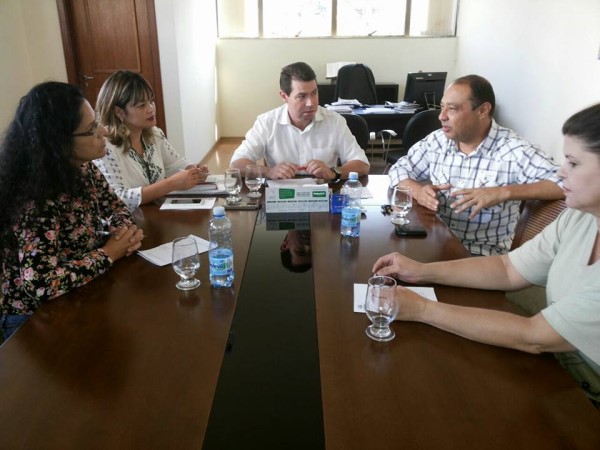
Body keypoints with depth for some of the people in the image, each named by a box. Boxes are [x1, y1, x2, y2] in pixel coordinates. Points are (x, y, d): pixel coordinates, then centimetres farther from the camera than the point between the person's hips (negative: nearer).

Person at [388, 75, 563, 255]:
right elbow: (399, 169, 12)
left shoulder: (512, 149, -11)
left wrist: (503, 192, -28)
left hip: (482, 252, -4)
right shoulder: (437, 141, 3)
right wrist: (418, 191, -11)